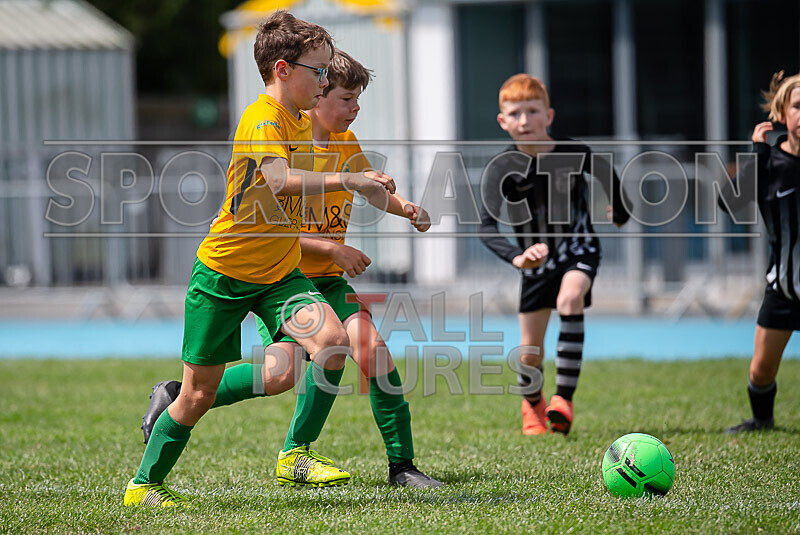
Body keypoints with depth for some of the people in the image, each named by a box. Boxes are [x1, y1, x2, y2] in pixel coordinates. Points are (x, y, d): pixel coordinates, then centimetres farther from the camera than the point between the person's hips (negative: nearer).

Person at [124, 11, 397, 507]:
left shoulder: (303, 122, 8)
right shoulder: (262, 119, -20)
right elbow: (280, 179, -41)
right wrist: (347, 180, -44)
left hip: (279, 273, 7)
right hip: (225, 270, -7)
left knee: (333, 341, -20)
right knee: (200, 394, 1)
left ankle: (297, 453, -8)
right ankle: (144, 484, 21)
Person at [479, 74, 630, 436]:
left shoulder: (572, 154, -15)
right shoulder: (503, 168, -17)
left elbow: (606, 173, 9)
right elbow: (486, 226, -25)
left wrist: (620, 212, 23)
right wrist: (516, 256, -43)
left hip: (579, 250, -1)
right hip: (536, 260, 1)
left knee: (570, 300, -34)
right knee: (530, 353, 5)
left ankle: (564, 398, -33)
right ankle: (532, 406, 39)